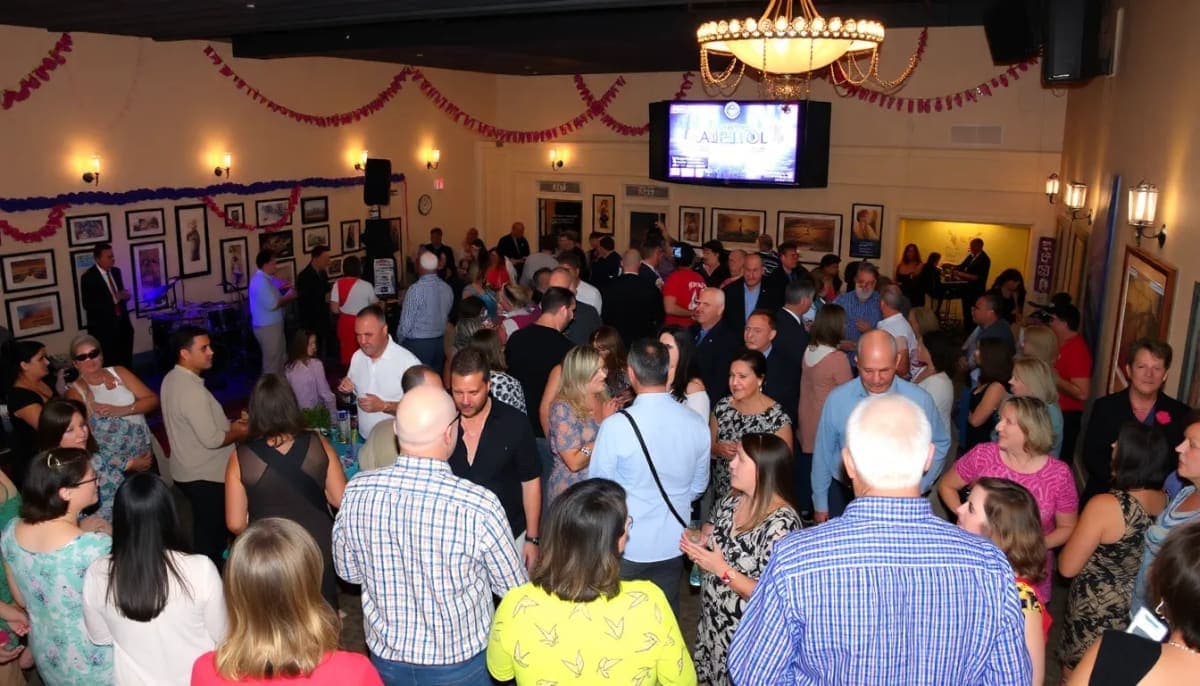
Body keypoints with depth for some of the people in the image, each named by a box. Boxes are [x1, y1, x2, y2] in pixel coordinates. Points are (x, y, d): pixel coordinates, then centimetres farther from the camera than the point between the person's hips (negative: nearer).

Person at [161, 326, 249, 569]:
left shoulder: (172, 379, 2)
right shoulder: (192, 390, -28)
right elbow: (212, 439, -27)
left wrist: (229, 424, 6)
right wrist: (239, 432, -9)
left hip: (186, 470, 9)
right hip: (205, 476, -9)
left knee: (206, 529, 23)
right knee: (212, 533, 6)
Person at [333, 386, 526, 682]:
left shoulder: (356, 492, -17)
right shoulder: (479, 505, -28)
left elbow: (348, 572, 0)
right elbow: (513, 588, -13)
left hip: (385, 657, 3)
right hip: (458, 662, -2)